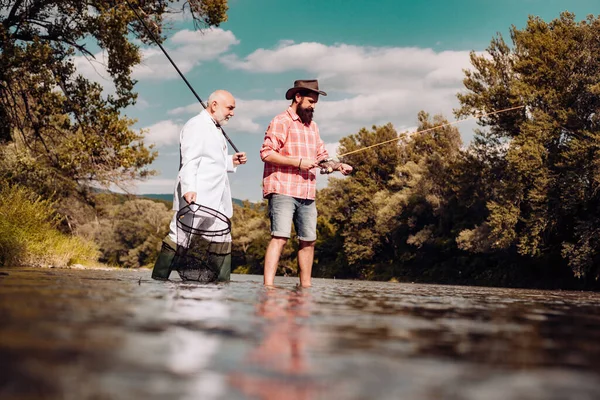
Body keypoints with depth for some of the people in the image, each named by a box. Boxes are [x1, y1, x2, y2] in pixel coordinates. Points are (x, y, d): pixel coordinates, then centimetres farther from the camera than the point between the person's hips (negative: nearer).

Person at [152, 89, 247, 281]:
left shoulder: (216, 129, 25)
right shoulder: (197, 125, -5)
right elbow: (189, 161, -16)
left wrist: (231, 161, 15)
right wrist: (189, 189, -28)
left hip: (215, 201, 10)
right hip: (196, 200, -10)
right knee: (178, 238, -7)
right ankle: (158, 280, -1)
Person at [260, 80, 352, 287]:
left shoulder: (312, 126, 22)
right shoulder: (281, 122, -5)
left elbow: (321, 156, 24)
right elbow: (266, 153, -14)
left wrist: (338, 165, 5)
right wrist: (297, 162, -18)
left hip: (307, 193, 8)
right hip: (283, 191, -8)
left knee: (308, 240, 9)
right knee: (280, 237, -16)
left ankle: (305, 285, 18)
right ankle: (268, 286, -18)